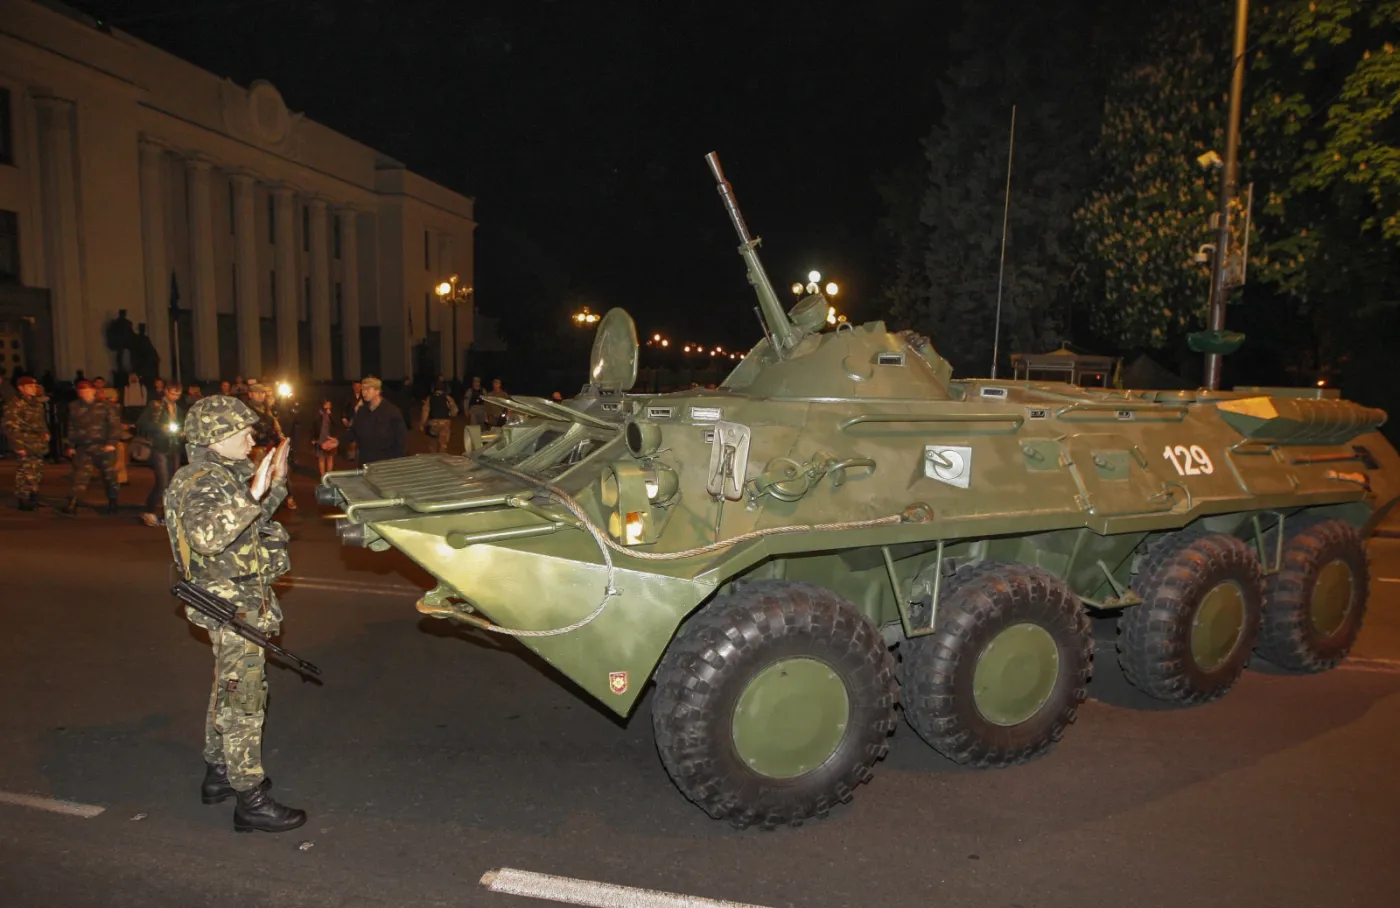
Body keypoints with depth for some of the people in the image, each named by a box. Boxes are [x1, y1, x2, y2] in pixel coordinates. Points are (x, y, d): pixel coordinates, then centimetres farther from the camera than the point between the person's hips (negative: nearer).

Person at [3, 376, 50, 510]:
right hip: (26, 443, -8)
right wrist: (18, 445, -18)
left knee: (37, 471, 14)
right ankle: (24, 500, 0)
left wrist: (45, 432, 12)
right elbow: (11, 427, -15)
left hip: (38, 443, 8)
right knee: (28, 471, -9)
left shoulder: (37, 402, 14)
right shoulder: (14, 403, -11)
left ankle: (32, 498, 25)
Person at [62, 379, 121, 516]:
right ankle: (71, 505, -9)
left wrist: (111, 442, -11)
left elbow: (114, 425, -3)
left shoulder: (105, 405, -1)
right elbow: (71, 428, 16)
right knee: (80, 476, -6)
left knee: (110, 476, 6)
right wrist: (71, 446, 11)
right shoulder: (74, 407, 10)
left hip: (103, 447, -2)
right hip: (83, 448, 2)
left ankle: (112, 503, 21)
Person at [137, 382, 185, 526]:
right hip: (160, 448, -6)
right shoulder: (155, 406, -1)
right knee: (163, 482, -14)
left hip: (174, 449, 6)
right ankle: (150, 512, 0)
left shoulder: (179, 409, 16)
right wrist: (161, 427, -17)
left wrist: (183, 432, 5)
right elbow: (141, 423, -7)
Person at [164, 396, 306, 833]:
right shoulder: (201, 483, -20)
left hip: (241, 601, 10)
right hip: (235, 606, -10)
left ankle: (219, 774, 37)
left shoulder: (223, 476, 11)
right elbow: (206, 535, -39)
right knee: (242, 702, -4)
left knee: (228, 692, 21)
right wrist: (250, 495, -42)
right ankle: (250, 801, 5)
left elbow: (254, 522, 25)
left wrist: (275, 482, 15)